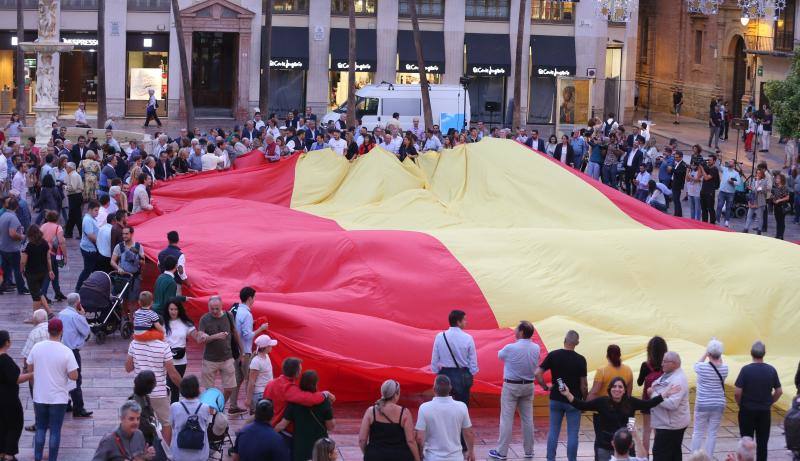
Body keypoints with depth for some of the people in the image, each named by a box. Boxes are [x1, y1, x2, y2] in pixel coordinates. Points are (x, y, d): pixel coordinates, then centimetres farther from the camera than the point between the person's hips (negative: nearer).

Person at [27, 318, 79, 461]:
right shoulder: (66, 352, -16)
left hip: (39, 397, 3)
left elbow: (30, 368, 7)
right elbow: (74, 376, -16)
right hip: (58, 398, -3)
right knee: (55, 430, 6)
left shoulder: (36, 347, -6)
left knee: (40, 429, 16)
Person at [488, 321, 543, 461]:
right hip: (528, 386, 5)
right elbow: (536, 366, 8)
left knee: (507, 419, 0)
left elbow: (499, 355, 1)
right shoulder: (536, 348, -4)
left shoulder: (510, 348, -19)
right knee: (527, 419, 12)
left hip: (511, 386, -5)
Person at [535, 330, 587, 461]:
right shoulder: (580, 360, -12)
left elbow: (538, 373, -10)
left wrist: (545, 387, 4)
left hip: (556, 399, 3)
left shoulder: (553, 355, -6)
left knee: (553, 431, 12)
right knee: (572, 434, 4)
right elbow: (583, 384, -9)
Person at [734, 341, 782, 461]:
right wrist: (769, 403, 14)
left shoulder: (746, 369, -14)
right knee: (762, 442, 10)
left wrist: (740, 404, 2)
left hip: (747, 410, -2)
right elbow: (779, 391, 2)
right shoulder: (771, 370, -4)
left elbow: (738, 392, -15)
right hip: (765, 411, 2)